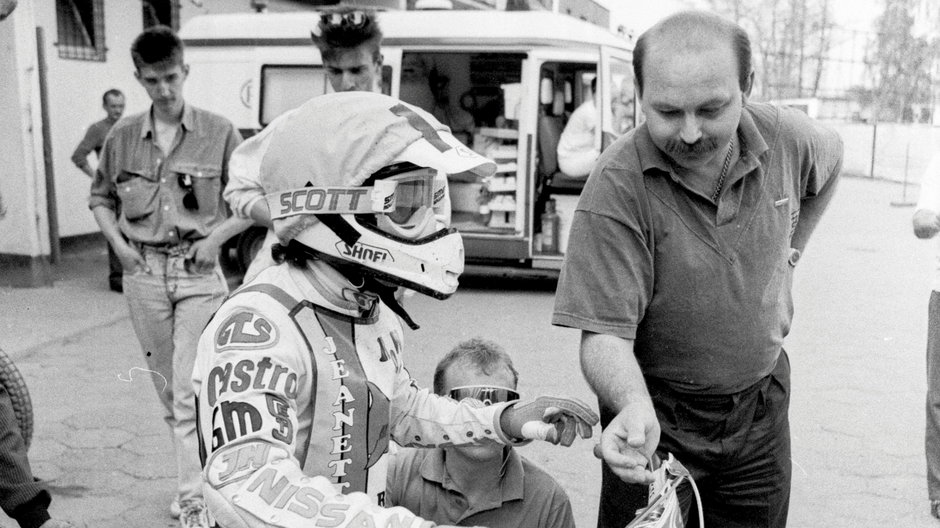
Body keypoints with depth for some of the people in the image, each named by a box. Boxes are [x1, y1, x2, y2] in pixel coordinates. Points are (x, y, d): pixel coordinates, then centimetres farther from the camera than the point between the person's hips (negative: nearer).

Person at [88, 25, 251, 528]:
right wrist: (118, 242, 3)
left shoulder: (219, 132, -5)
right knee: (168, 391, 14)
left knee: (190, 391, -8)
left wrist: (216, 236, -10)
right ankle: (197, 472, 32)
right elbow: (100, 197, 18)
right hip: (143, 273, 4)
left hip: (198, 271, -3)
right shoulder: (122, 137, 4)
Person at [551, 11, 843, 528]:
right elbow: (604, 332, -26)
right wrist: (634, 406, -45)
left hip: (760, 404, 4)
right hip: (656, 416, -3)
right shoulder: (616, 187, -25)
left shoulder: (787, 139, -11)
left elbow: (831, 159, 15)